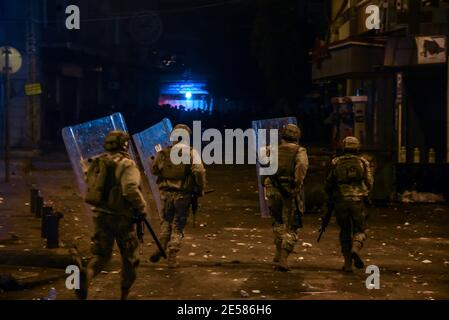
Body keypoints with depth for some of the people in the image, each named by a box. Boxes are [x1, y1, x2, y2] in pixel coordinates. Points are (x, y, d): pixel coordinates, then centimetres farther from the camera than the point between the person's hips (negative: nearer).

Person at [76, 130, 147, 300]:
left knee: (101, 253, 8)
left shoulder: (97, 162, 5)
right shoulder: (127, 164, -15)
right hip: (121, 216, -5)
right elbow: (130, 189, -29)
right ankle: (125, 292, 26)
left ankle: (87, 274, -24)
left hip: (100, 214, 5)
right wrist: (142, 208, -16)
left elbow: (89, 181, 15)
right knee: (128, 255, 15)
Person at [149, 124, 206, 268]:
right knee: (178, 226, 9)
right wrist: (200, 189, -7)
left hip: (166, 193, 3)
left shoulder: (164, 153, 2)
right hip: (183, 195, -2)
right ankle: (172, 257, 9)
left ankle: (160, 248, 12)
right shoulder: (191, 153, -7)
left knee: (166, 221, 23)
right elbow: (199, 171, -19)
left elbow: (154, 170, 9)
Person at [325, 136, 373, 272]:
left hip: (340, 202, 1)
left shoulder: (335, 162, 6)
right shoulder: (363, 162, 5)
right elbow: (369, 184, 4)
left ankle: (348, 263, 10)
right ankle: (355, 249, -21)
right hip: (358, 201, -1)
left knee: (345, 231, 13)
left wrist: (331, 197, 24)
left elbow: (328, 183, 7)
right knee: (359, 230, 9)